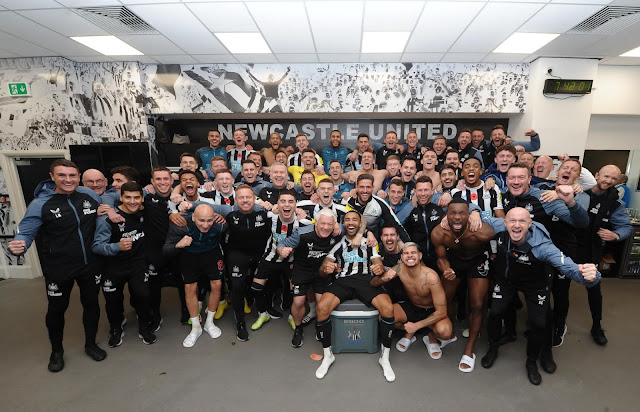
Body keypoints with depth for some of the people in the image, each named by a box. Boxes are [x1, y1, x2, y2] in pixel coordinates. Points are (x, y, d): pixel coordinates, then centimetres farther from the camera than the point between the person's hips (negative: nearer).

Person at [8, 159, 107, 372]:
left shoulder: (90, 195, -4)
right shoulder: (41, 204, -13)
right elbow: (25, 232, -13)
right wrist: (17, 245, -33)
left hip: (90, 265, 3)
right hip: (58, 269, -2)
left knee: (92, 304, 16)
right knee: (57, 309, 15)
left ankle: (90, 344, 38)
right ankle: (56, 350, 40)